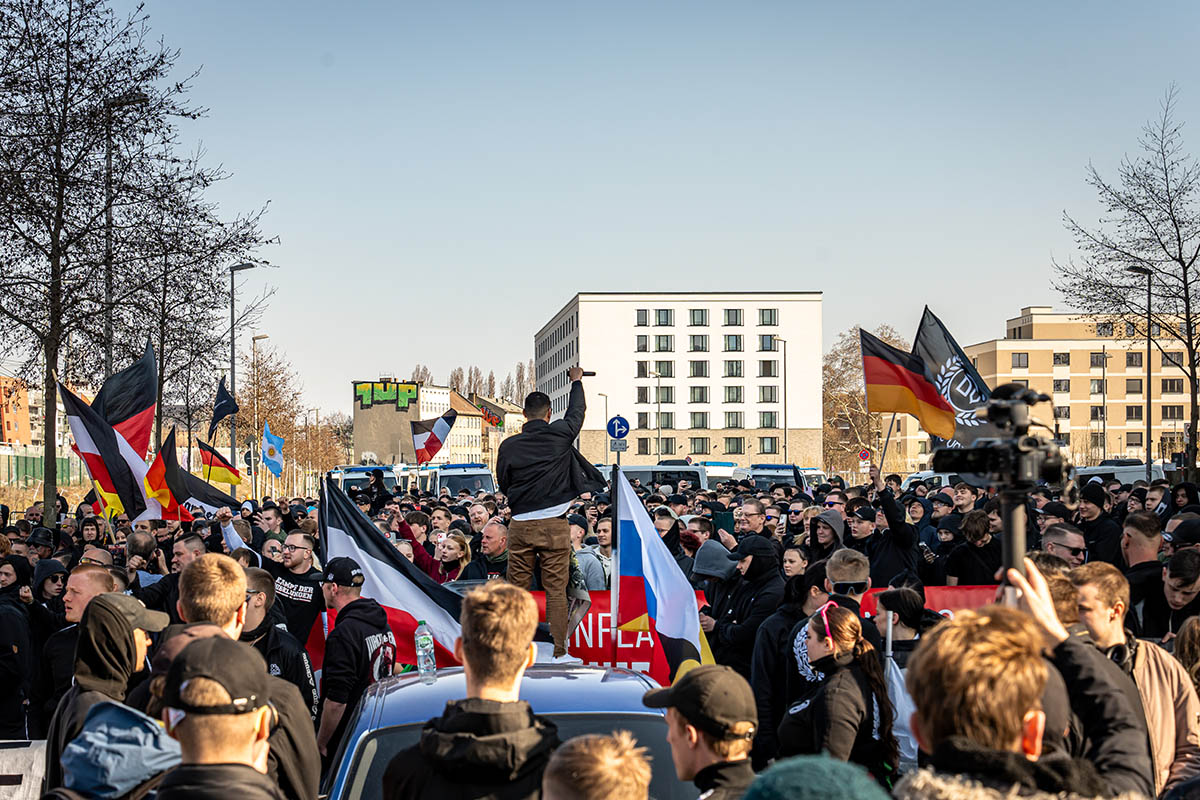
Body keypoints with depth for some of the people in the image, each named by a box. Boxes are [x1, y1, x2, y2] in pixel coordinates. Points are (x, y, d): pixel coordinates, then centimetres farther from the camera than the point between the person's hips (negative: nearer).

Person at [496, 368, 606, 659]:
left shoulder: (508, 446, -1)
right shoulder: (560, 435, -3)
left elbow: (503, 485, 10)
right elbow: (577, 412, 17)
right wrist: (577, 382, 34)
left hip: (521, 525, 1)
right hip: (555, 525, -1)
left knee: (517, 589, 8)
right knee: (556, 591, 2)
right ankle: (558, 653, 2)